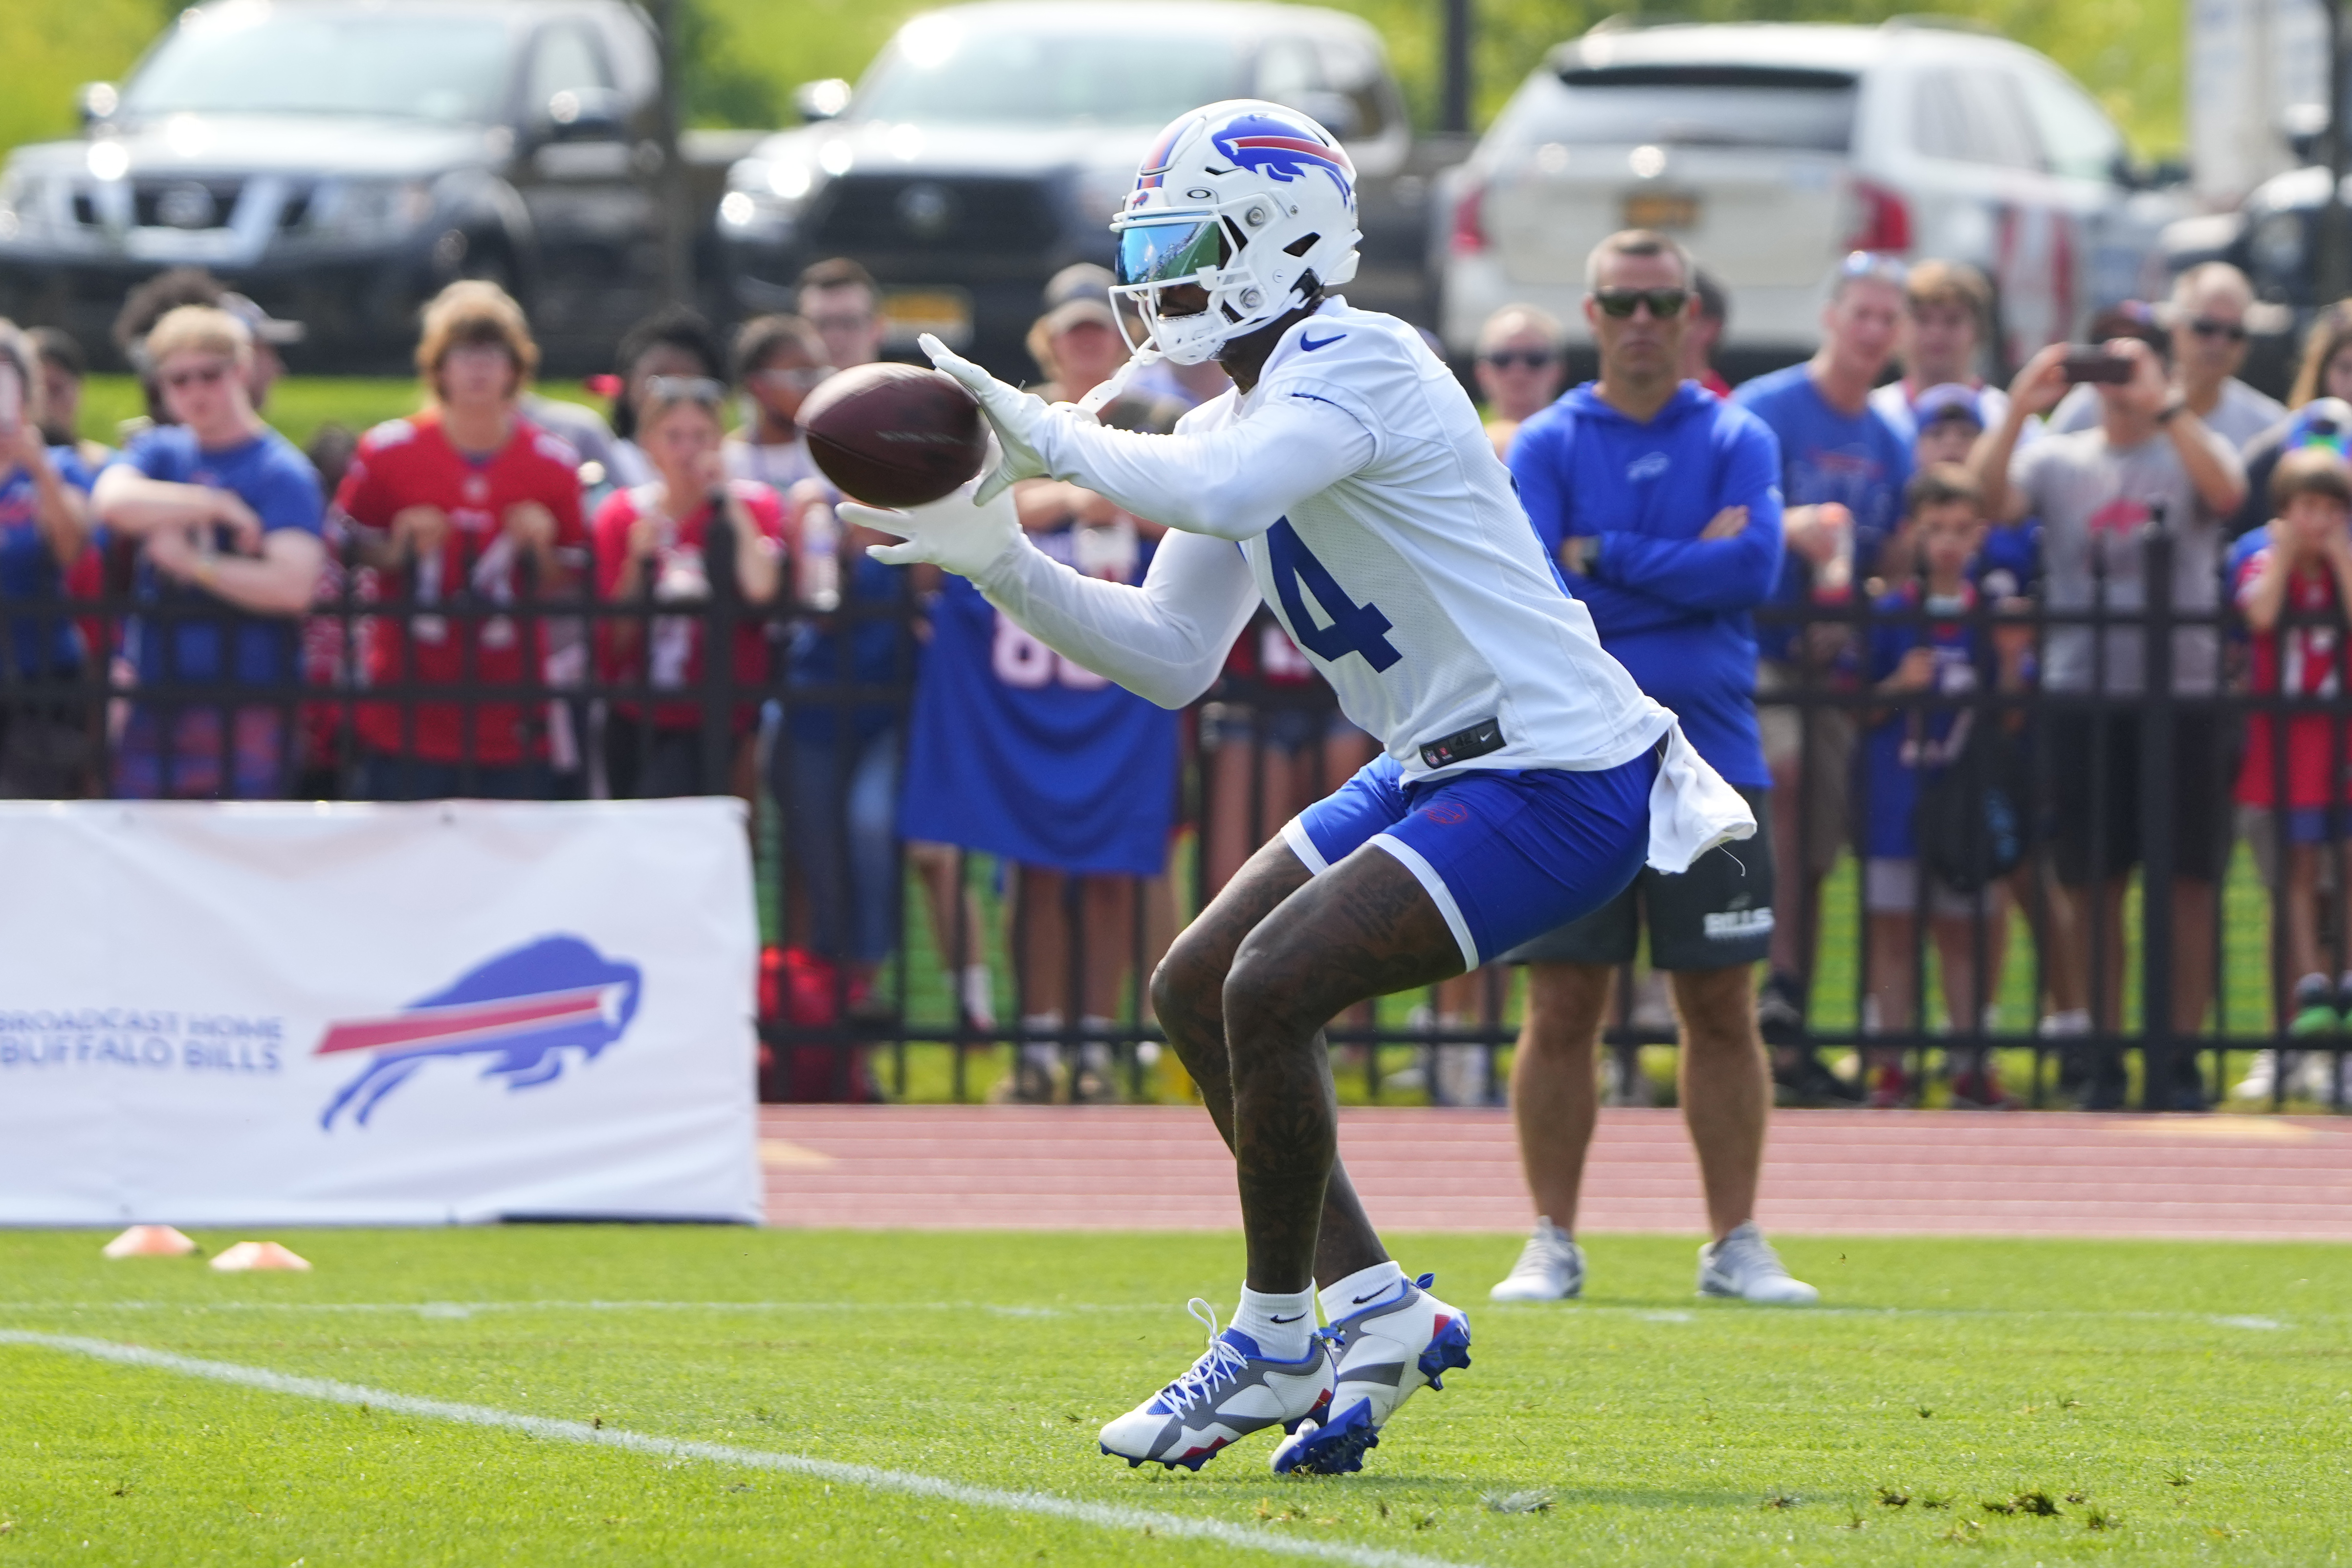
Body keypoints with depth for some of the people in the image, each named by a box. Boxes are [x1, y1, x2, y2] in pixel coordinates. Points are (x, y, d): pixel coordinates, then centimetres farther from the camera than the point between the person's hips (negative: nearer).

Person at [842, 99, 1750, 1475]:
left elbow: (1216, 491, -36)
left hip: (1559, 779, -10)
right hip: (1443, 769, 10)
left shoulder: (1354, 366, -16)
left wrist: (1044, 433, -23)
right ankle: (1376, 1306, 13)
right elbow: (1172, 659, 14)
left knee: (1270, 992, -20)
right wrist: (1000, 562, 3)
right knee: (1197, 990, 9)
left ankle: (1275, 1346, -6)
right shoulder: (1239, 420, 13)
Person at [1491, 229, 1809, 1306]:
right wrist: (1685, 570, -10)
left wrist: (1601, 555, -8)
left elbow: (1753, 565, -9)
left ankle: (1736, 1244, 7)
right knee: (1562, 1010, -1)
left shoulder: (1736, 440, 8)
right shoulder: (1546, 445, 6)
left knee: (1722, 1010, 2)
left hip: (1708, 762, 1)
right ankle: (1552, 1244, 6)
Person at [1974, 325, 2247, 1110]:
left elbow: (2226, 492, -18)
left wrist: (2164, 403, -24)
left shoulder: (2191, 451, 5)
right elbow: (1987, 502, -8)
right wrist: (2019, 410, -19)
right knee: (2093, 882, 2)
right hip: (2084, 696, 1)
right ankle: (2104, 1054, 11)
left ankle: (2181, 1055, 5)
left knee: (2188, 880, -2)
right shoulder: (2057, 461, 9)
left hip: (2182, 691, -1)